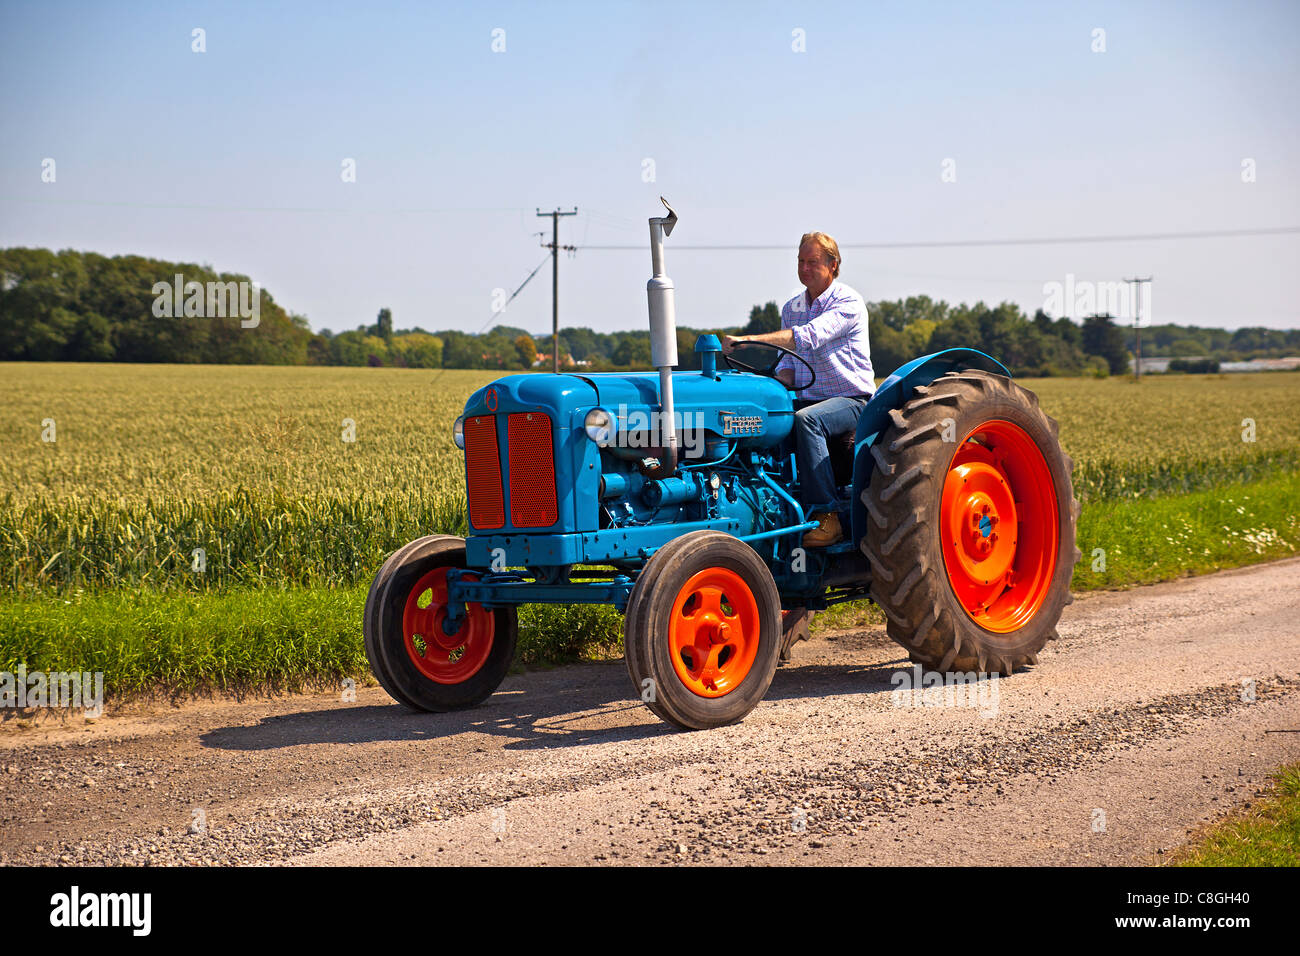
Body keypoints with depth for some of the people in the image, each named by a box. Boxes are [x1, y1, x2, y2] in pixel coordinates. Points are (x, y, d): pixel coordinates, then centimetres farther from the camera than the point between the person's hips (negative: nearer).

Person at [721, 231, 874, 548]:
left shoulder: (849, 303, -11)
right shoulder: (791, 308, 13)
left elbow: (809, 337, -27)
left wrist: (749, 339, -35)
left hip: (852, 400, -7)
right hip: (807, 399, 7)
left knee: (806, 419, -37)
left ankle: (826, 515, -34)